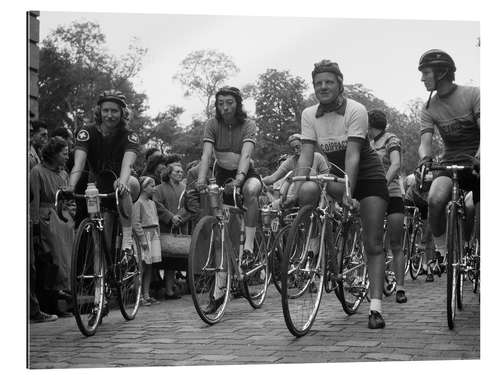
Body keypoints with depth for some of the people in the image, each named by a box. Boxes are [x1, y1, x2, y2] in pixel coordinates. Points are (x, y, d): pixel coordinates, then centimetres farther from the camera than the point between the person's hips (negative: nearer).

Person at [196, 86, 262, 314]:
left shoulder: (248, 125, -14)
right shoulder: (212, 125, -8)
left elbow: (246, 154, -29)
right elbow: (206, 154, -21)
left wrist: (239, 178, -47)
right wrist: (201, 179, -39)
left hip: (245, 174, -2)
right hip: (222, 175, 2)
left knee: (251, 190, -40)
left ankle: (248, 247, -31)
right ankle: (219, 290, -1)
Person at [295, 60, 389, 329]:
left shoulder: (355, 111, -20)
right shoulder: (309, 115, -6)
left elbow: (353, 155, -29)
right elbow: (306, 155, -13)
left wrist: (348, 192, -39)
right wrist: (299, 185, -29)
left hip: (368, 176, -4)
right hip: (336, 175, 4)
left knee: (373, 244, -9)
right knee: (308, 191, -30)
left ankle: (375, 307, -9)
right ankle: (313, 248, -13)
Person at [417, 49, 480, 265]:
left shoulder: (472, 94, -9)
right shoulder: (429, 108, 1)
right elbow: (425, 142, -9)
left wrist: (478, 157, -39)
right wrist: (425, 159, -33)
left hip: (476, 161, -1)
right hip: (450, 163, 2)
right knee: (435, 199, -28)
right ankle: (440, 250, -13)